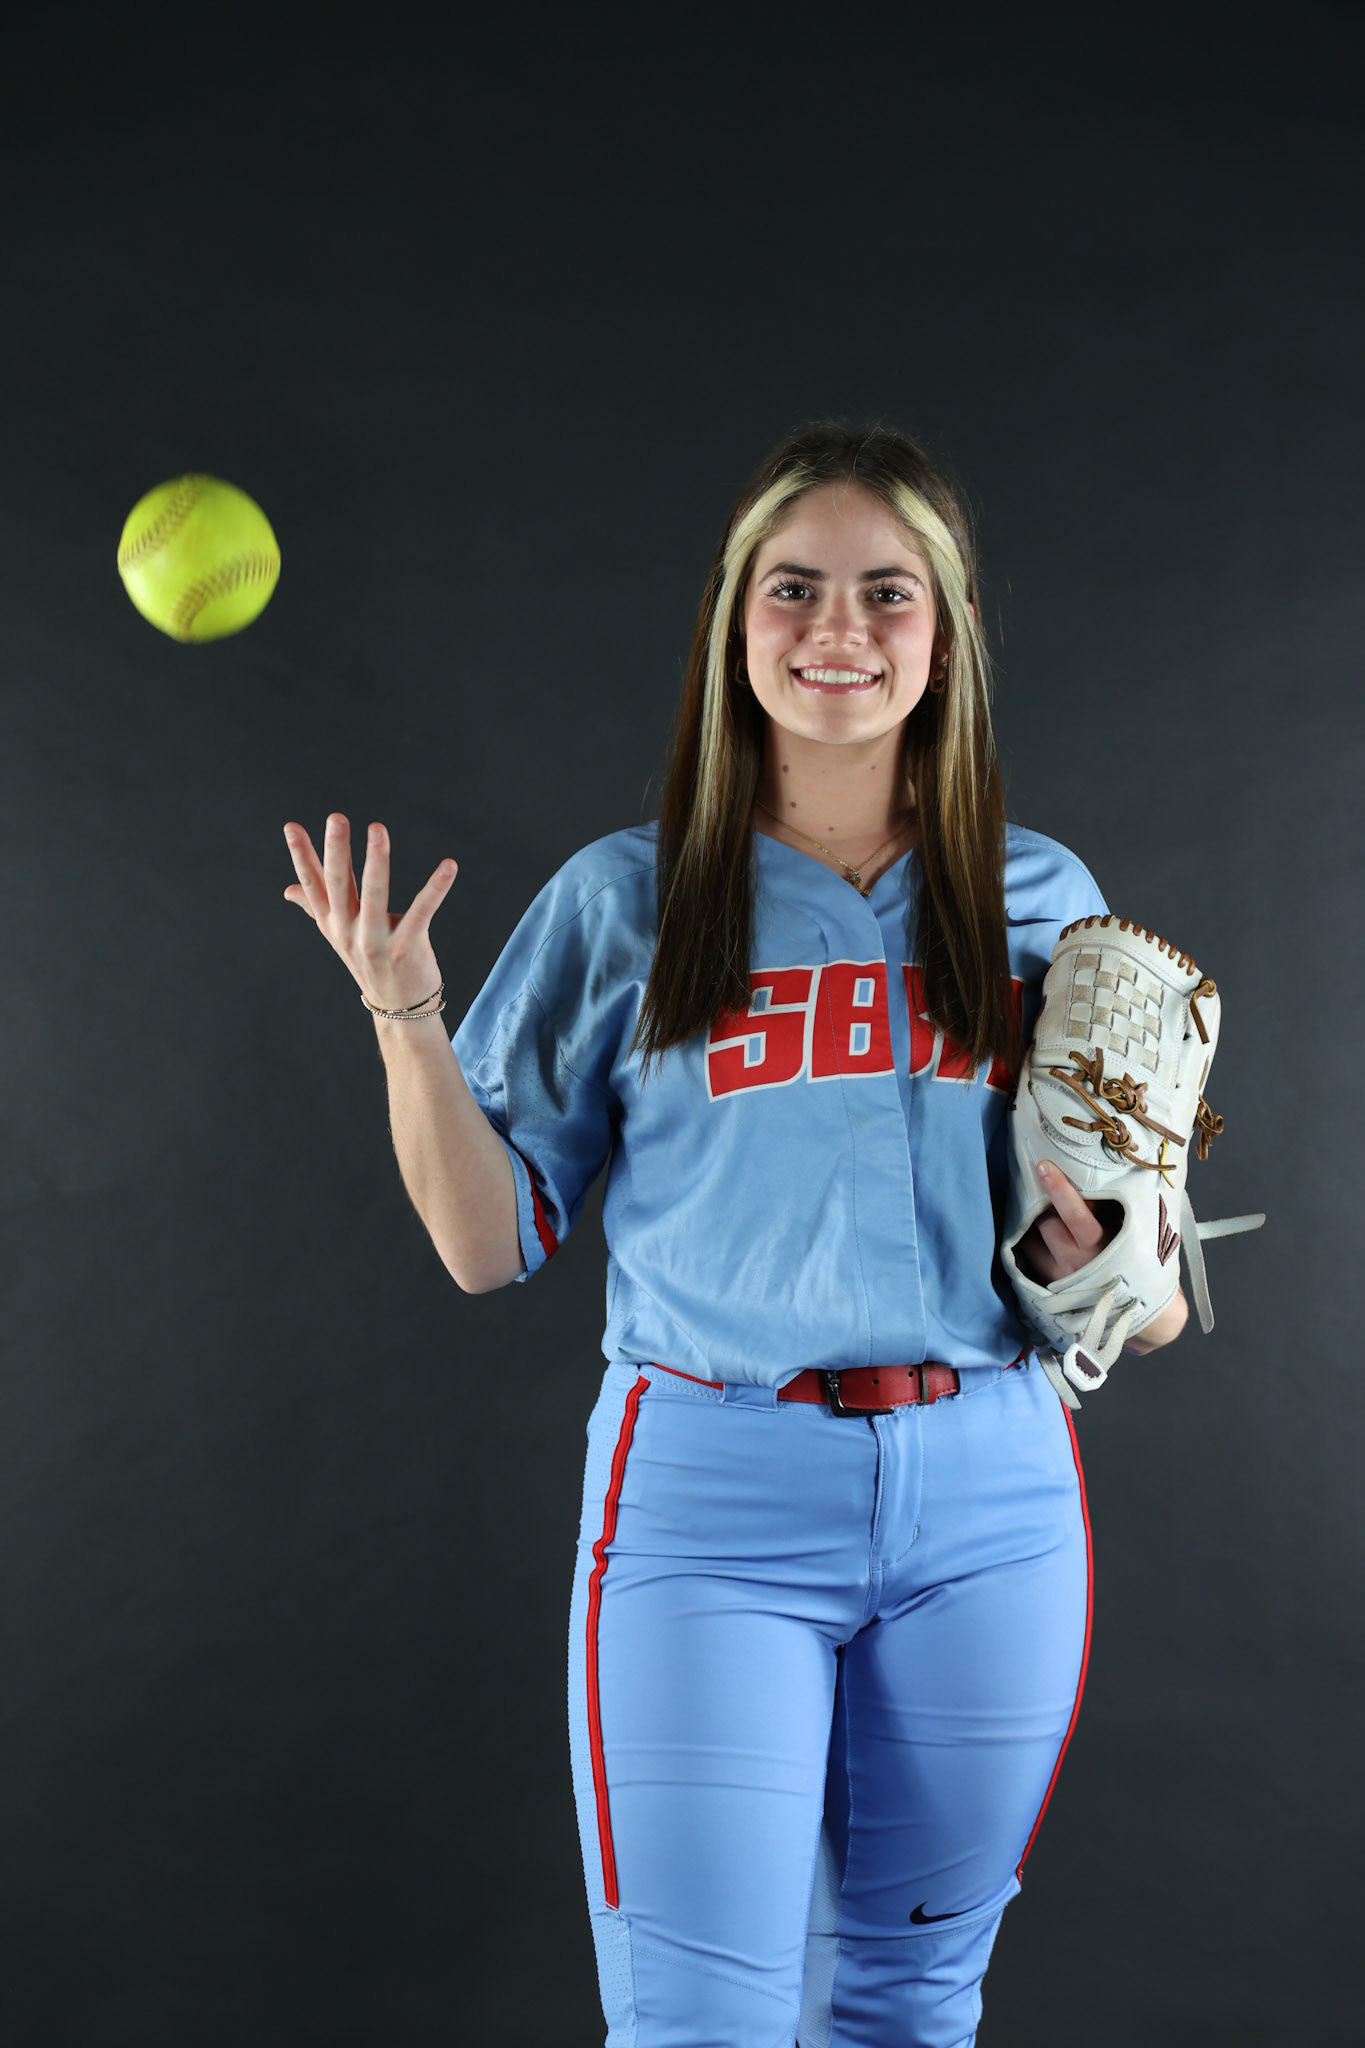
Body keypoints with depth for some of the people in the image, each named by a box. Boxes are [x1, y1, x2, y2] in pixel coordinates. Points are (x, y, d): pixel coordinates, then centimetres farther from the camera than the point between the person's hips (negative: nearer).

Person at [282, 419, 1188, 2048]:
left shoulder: (1043, 900, 7)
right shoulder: (624, 902, 1)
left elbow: (1127, 1201, 16)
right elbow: (491, 1242, 2)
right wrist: (404, 1017, -11)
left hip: (987, 1499, 3)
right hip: (711, 1495, -2)